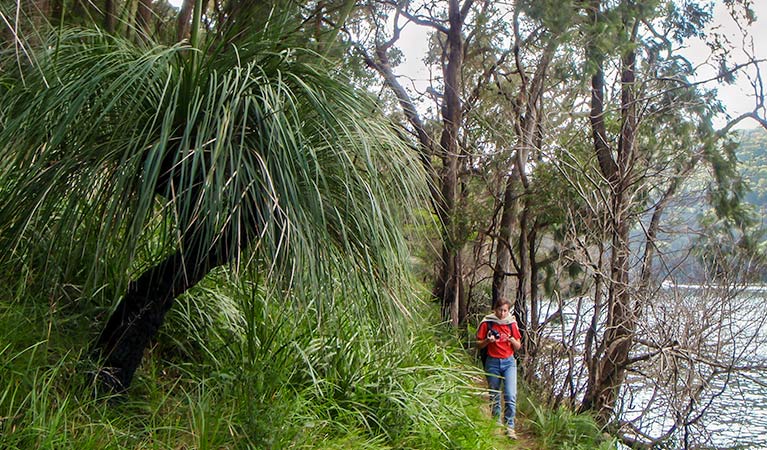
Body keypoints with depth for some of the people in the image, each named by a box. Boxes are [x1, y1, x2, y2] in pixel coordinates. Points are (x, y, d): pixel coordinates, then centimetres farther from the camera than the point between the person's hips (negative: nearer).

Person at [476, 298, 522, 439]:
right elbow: (479, 344, 2)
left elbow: (518, 347, 8)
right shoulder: (487, 323, -3)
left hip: (509, 362, 1)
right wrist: (488, 341, -18)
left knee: (510, 396, -11)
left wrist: (513, 340, -14)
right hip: (492, 362, 0)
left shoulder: (512, 323, 3)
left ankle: (509, 427, -4)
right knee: (494, 396, 8)